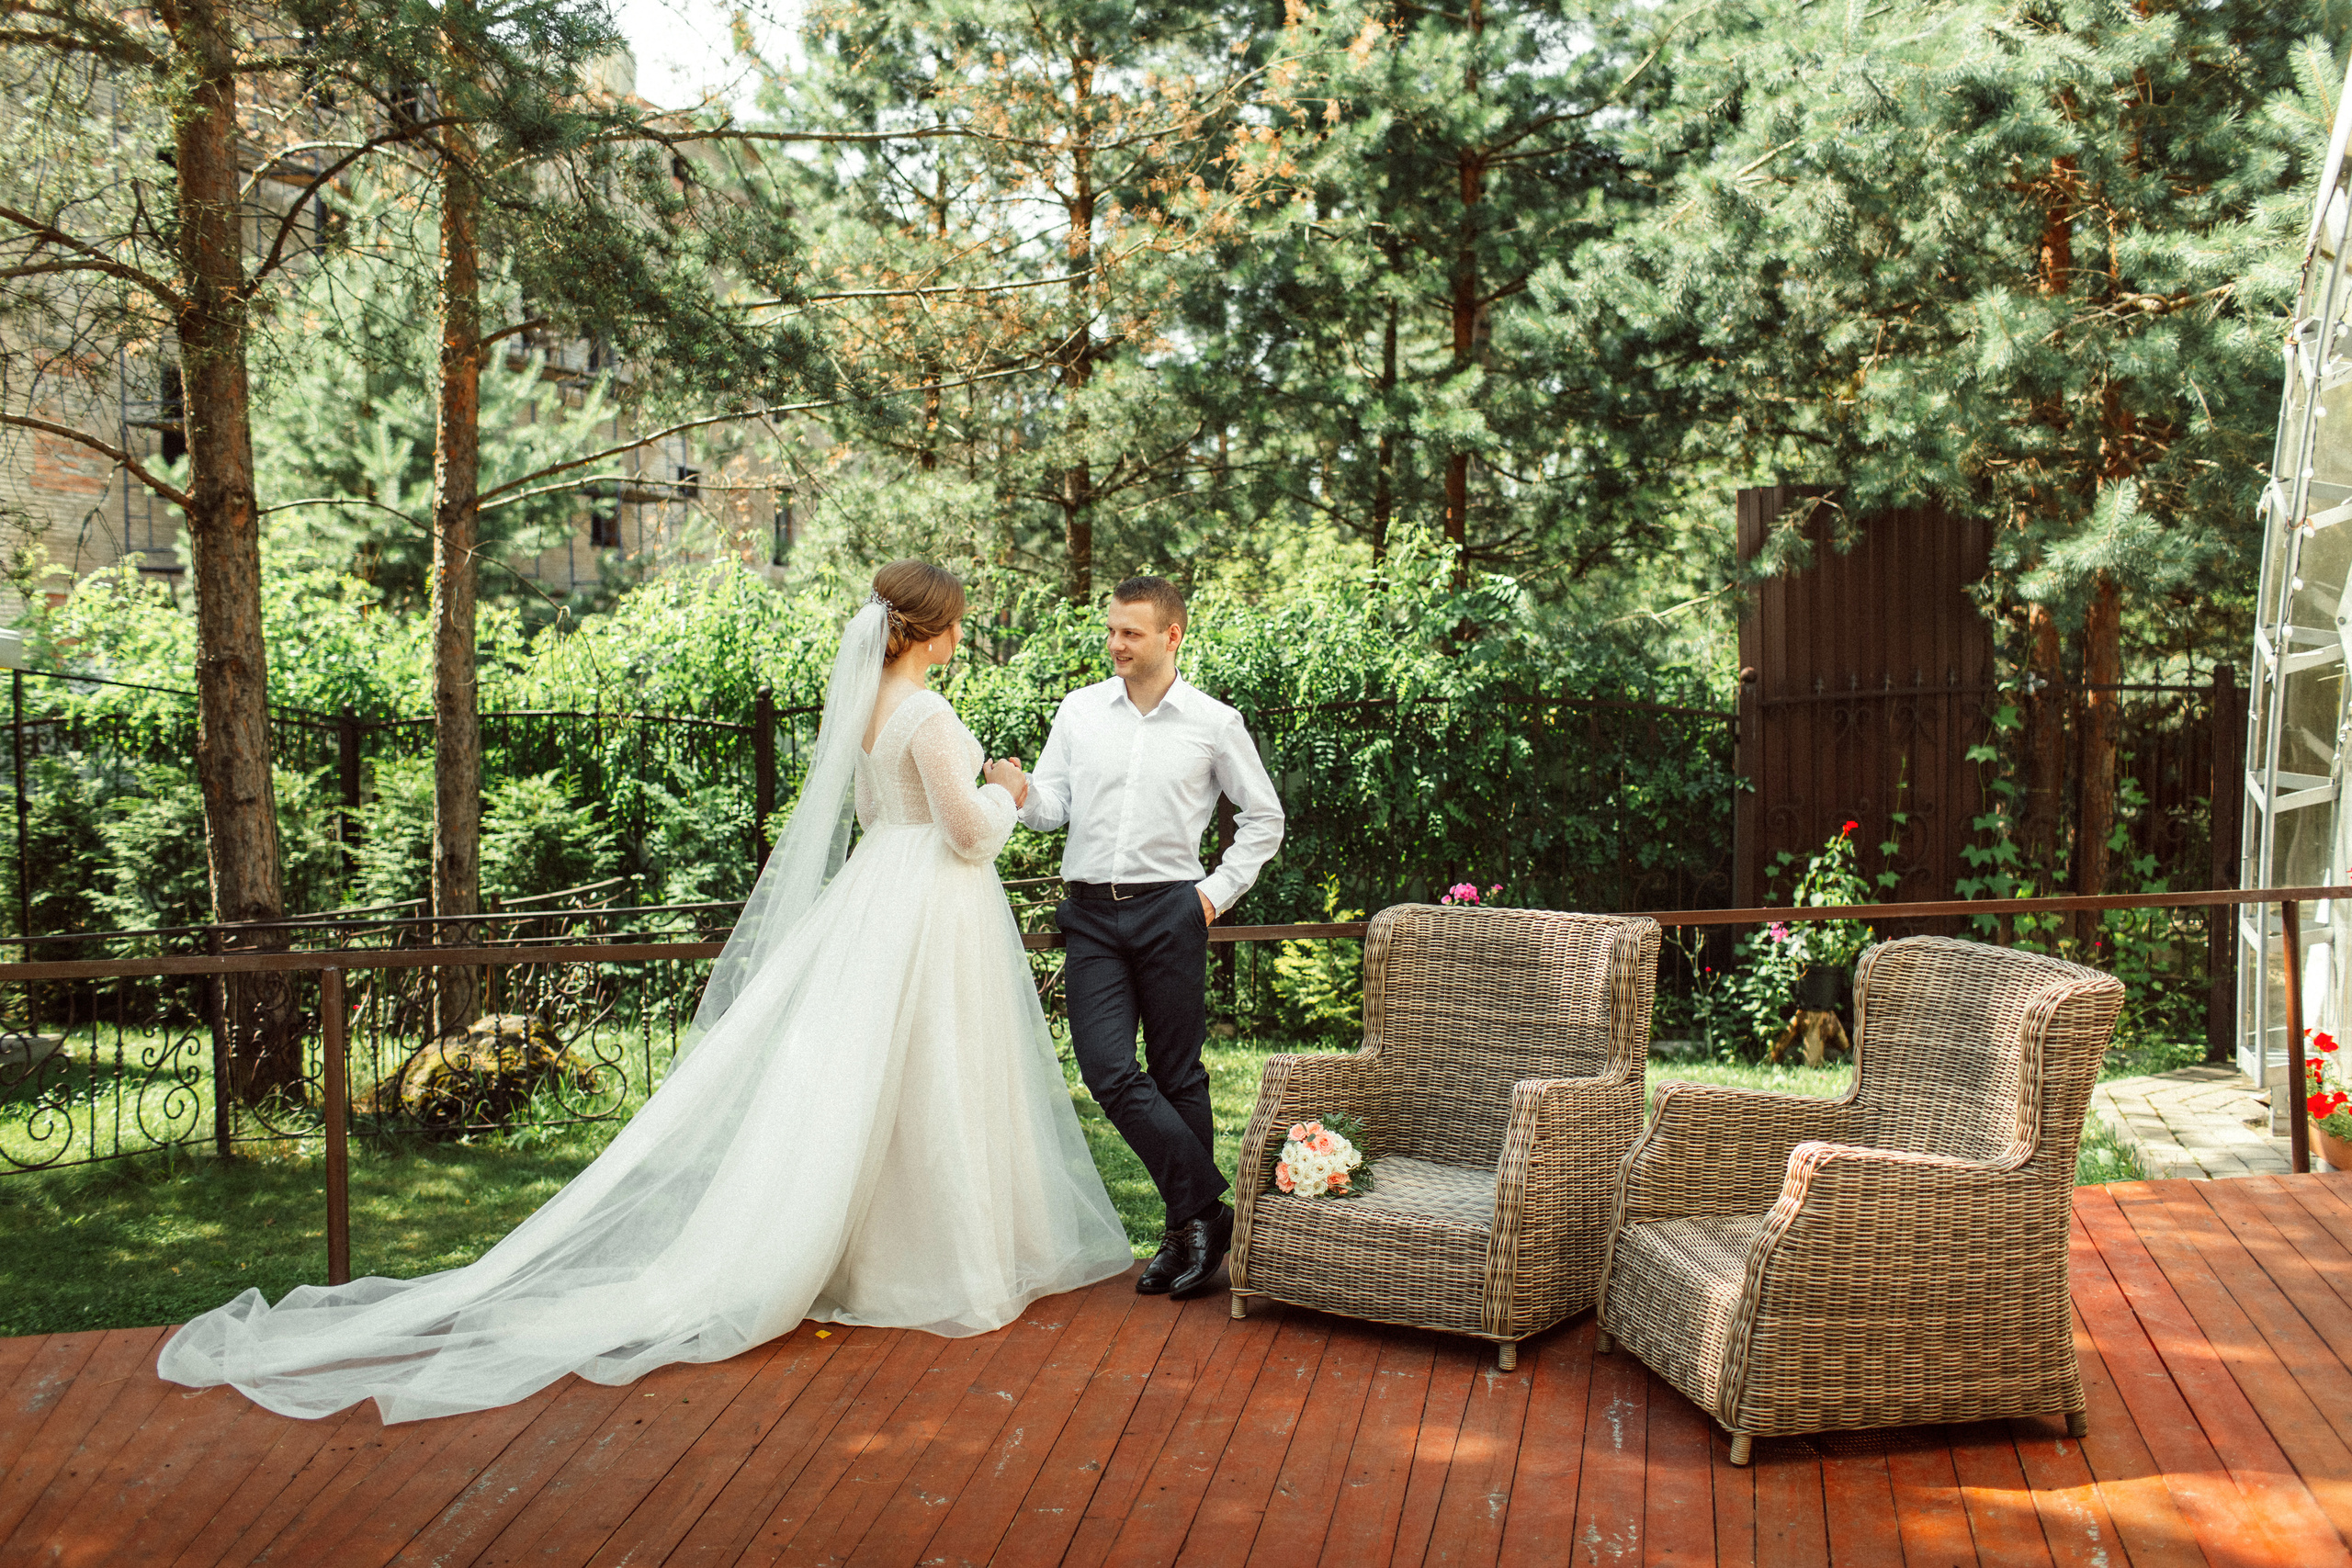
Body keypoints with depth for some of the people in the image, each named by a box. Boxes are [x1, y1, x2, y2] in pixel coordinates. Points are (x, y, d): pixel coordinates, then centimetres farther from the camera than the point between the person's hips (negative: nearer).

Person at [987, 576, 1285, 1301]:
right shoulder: (1078, 710, 8)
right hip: (1091, 914, 2)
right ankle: (1205, 1208, 0)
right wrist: (1024, 795, -16)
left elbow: (1264, 818, 11)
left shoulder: (1215, 723, 2)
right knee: (1108, 1070, -9)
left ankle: (1187, 1226, 17)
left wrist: (1219, 890, 2)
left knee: (1178, 1074, 4)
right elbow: (1054, 806, 6)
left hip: (1169, 912, -2)